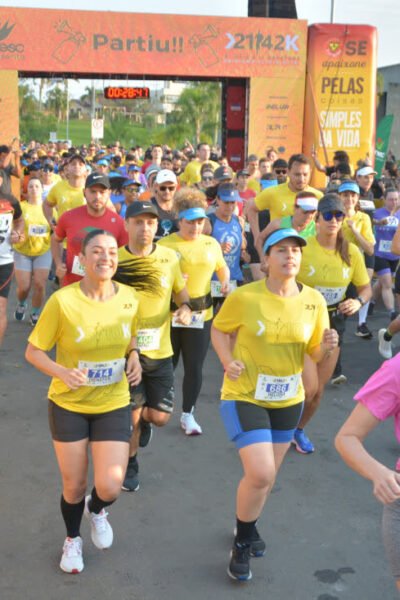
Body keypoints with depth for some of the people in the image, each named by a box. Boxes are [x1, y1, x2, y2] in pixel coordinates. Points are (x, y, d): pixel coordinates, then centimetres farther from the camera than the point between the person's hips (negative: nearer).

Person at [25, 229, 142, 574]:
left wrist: (134, 359, -11)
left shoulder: (130, 298, -9)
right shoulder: (62, 301, -20)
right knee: (74, 486, 11)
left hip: (113, 405, 2)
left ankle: (97, 510, 33)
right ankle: (72, 539, 43)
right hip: (68, 405, -2)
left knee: (110, 487, -6)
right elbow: (33, 352, -12)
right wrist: (62, 373, -29)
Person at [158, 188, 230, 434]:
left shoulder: (211, 243, 5)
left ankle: (188, 414, 23)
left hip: (201, 314, 3)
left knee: (195, 367, 7)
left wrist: (226, 281, 2)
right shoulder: (165, 244, -6)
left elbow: (222, 267, 22)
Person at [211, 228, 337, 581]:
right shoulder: (244, 297, -17)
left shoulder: (314, 300, -8)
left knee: (267, 476, 17)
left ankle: (247, 529, 47)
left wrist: (327, 348, -21)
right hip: (245, 396, -4)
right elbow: (218, 330, 1)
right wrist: (228, 361, -16)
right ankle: (243, 542, 14)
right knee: (260, 474, -14)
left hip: (288, 400, 4)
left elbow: (315, 354, 2)